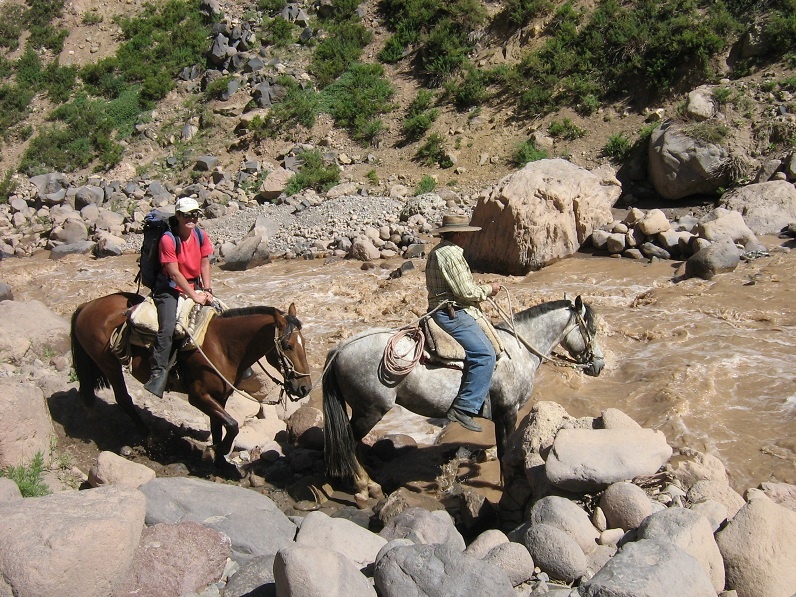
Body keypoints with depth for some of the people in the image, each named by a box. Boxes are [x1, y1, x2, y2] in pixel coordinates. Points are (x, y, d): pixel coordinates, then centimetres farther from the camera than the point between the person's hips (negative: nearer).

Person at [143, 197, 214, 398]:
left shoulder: (201, 236, 1)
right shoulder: (168, 239, -18)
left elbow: (204, 263, 5)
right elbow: (174, 273, -19)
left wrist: (207, 289, -8)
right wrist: (195, 297, -19)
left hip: (194, 286, 6)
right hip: (170, 289, -6)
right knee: (167, 327, -25)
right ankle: (159, 373, -22)